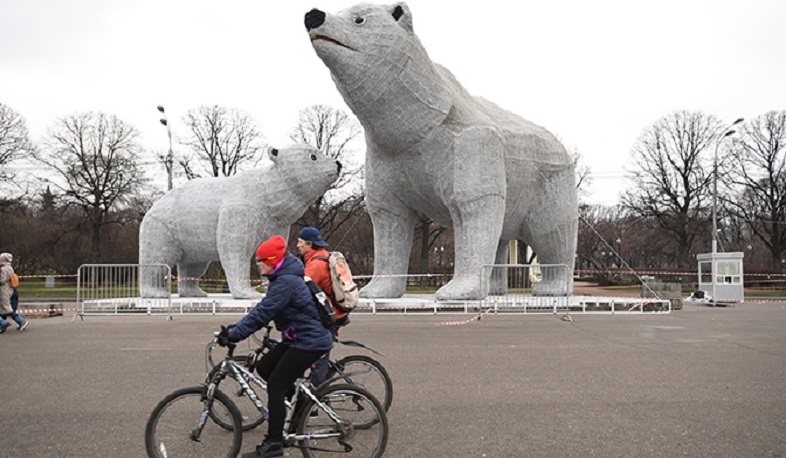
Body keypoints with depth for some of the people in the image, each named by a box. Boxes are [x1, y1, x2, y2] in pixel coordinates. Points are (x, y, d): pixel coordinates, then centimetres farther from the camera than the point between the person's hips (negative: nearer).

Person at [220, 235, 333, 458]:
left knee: (275, 385, -8)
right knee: (264, 367, 10)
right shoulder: (282, 278, 10)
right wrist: (236, 328, 6)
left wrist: (233, 334, -24)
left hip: (310, 341, -10)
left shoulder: (286, 282, -22)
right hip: (299, 338, 10)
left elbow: (262, 313, -27)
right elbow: (264, 310, 14)